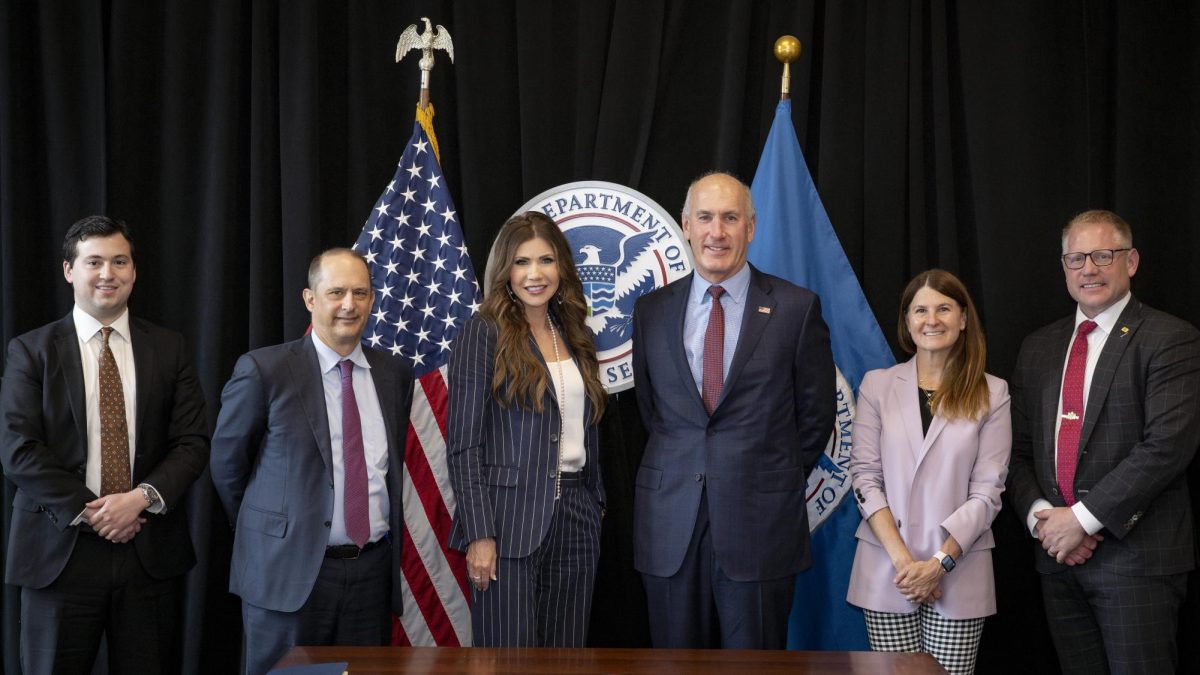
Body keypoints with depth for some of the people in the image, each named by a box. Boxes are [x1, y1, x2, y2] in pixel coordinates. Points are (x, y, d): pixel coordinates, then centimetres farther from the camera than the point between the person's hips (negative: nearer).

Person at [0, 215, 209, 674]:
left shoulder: (169, 349, 9)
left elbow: (193, 443, 3)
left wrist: (141, 497, -13)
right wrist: (87, 512, -12)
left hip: (152, 552, 2)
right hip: (61, 552, -1)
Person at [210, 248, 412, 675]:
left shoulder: (394, 374, 6)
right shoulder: (264, 370, -7)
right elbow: (227, 463, 2)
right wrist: (264, 533, 9)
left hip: (373, 571, 4)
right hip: (289, 571, -4)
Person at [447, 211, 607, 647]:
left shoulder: (573, 336, 13)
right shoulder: (483, 335, -5)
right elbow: (463, 442, -9)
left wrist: (597, 502, 15)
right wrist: (479, 534, -15)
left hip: (574, 517, 6)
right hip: (510, 523, -6)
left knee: (566, 654, 9)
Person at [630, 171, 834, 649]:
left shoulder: (797, 308, -2)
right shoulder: (652, 310, 7)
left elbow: (815, 413, 4)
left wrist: (779, 483, 5)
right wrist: (678, 470, 11)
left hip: (761, 520, -2)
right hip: (670, 521, 3)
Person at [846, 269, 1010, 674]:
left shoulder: (991, 394, 4)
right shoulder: (877, 385, 5)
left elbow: (987, 492, -1)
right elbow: (865, 477, 0)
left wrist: (940, 563, -11)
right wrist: (902, 559, -10)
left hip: (959, 572, 0)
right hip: (886, 571, 0)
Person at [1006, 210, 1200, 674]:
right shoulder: (1039, 347, 14)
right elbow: (1019, 449, 13)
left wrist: (1083, 518, -16)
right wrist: (1039, 515, -5)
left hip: (1136, 554, -5)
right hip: (1059, 554, 5)